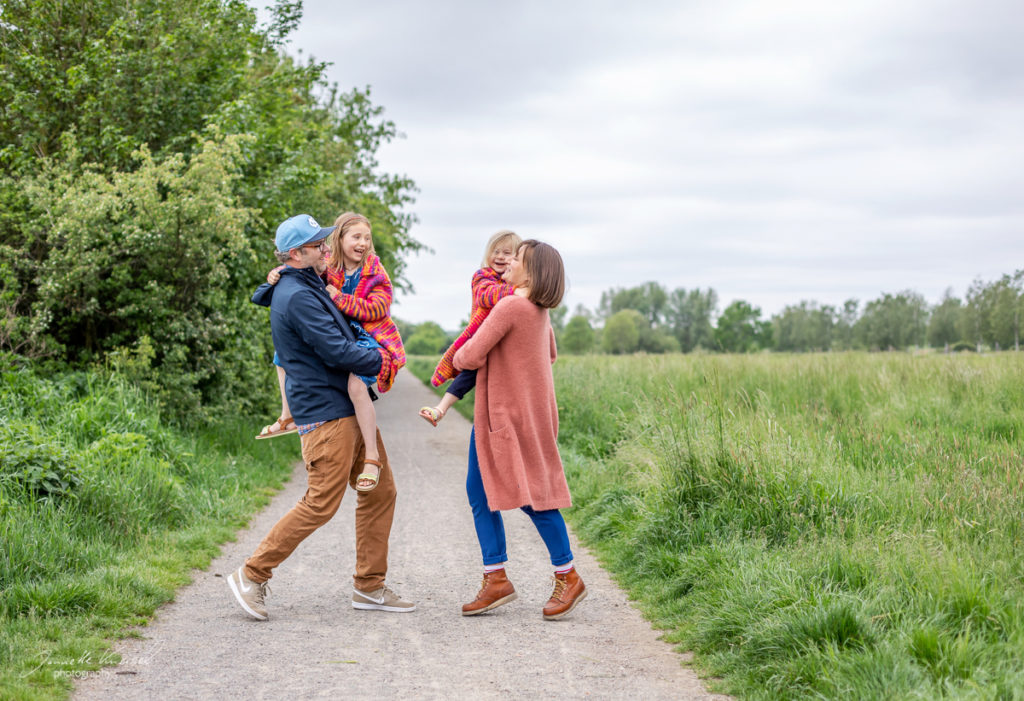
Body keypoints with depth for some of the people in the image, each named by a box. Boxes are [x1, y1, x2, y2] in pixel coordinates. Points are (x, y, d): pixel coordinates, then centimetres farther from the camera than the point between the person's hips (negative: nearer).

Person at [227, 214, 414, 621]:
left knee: (380, 491, 9)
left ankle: (369, 587, 15)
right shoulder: (298, 297, -17)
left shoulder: (305, 287, 15)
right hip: (325, 413, -11)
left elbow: (261, 295, 38)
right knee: (321, 503, -9)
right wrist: (381, 360, -5)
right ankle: (252, 576, 2)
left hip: (351, 409, 11)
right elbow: (337, 352, -20)